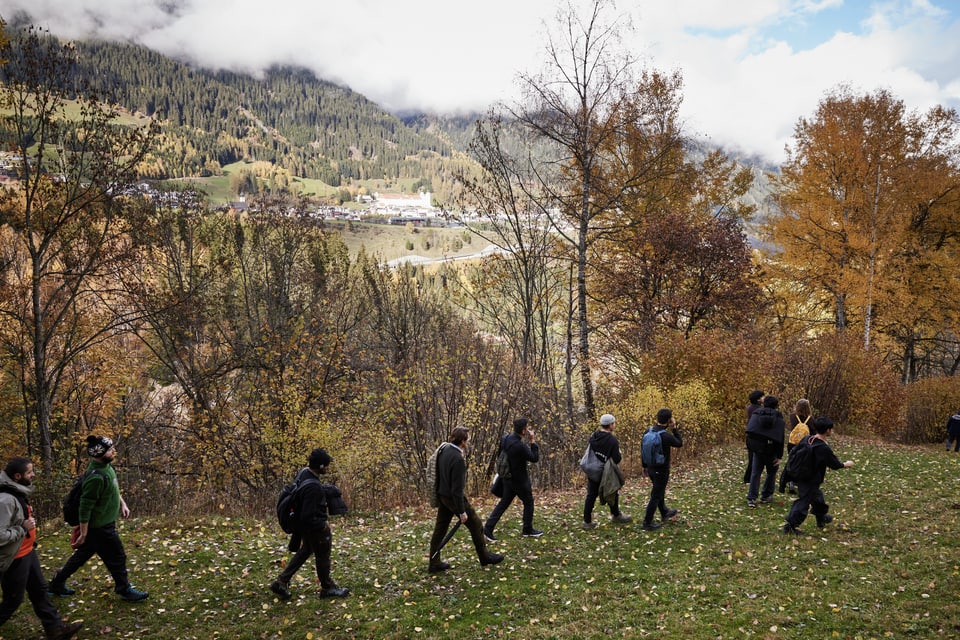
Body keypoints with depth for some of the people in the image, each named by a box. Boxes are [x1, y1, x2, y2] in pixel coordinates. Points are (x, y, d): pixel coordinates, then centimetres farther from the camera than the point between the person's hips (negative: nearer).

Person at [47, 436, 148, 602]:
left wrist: (122, 503, 15)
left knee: (83, 554, 24)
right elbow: (85, 508, -25)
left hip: (104, 523, 9)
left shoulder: (106, 465, -2)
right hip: (100, 527, -9)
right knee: (117, 557, 8)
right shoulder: (96, 477, -31)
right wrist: (83, 534, -18)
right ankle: (125, 590, 26)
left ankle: (57, 583, 39)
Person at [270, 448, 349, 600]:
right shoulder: (312, 487, -37)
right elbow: (308, 517, -33)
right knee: (322, 556, 13)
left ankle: (281, 582, 31)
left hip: (306, 524, 9)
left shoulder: (303, 472, -8)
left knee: (305, 551, 27)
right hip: (314, 526, -9)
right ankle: (327, 588, 34)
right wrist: (323, 526, -17)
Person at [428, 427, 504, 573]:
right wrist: (462, 511, -18)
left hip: (442, 495, 8)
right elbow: (457, 488, -24)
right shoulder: (458, 459, -26)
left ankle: (434, 563, 19)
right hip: (453, 497, -8)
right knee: (476, 524, 9)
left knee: (440, 528, 13)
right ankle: (484, 557, 24)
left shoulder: (444, 451, -1)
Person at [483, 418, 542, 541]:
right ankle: (528, 530, 26)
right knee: (528, 502, 13)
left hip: (508, 477, 8)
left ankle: (488, 529, 8)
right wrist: (533, 442, -14)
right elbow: (535, 458, -18)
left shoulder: (505, 438, -3)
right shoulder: (520, 446, -29)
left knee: (504, 502, 13)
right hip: (520, 480, -7)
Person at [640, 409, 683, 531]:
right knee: (656, 496, 4)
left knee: (659, 491, 27)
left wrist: (645, 466, 18)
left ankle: (665, 513, 47)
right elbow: (680, 443, -7)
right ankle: (647, 523, 12)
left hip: (651, 468, 7)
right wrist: (674, 428, -8)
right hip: (661, 470, -7)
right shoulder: (666, 436, -27)